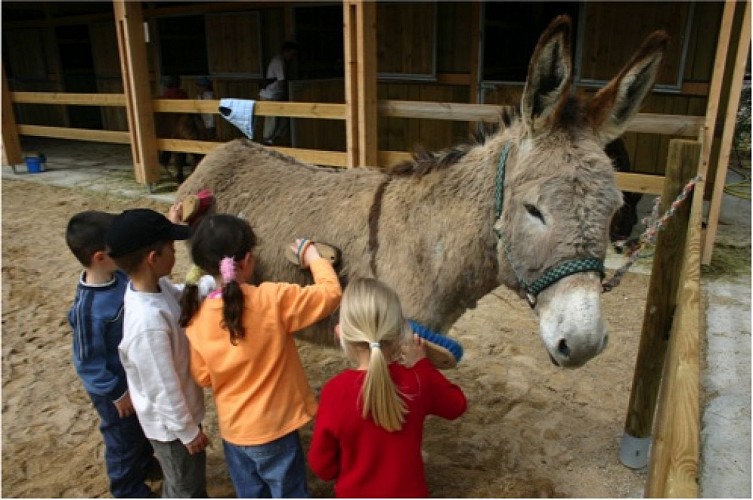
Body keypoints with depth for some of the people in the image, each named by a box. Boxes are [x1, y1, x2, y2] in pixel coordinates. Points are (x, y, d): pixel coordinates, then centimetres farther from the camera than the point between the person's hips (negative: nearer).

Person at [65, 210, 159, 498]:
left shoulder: (119, 276, -14)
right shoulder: (89, 308, -34)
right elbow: (88, 361, -25)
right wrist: (116, 392, -15)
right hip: (115, 386, -7)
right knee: (124, 440, 18)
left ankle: (146, 464, 57)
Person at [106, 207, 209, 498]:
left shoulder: (156, 286, -13)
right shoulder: (149, 323, -38)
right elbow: (164, 388, -28)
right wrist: (188, 431, -15)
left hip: (176, 413, 8)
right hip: (171, 422, -8)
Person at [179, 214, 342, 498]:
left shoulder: (197, 317, -9)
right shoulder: (272, 299, -24)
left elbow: (203, 376, 2)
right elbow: (330, 293, -16)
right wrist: (314, 257, -1)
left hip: (232, 430, 5)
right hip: (273, 430, -5)